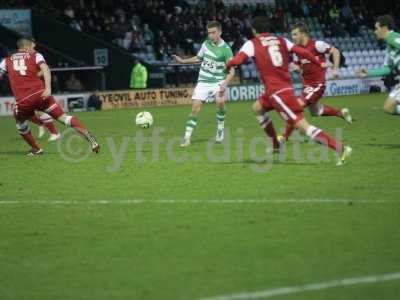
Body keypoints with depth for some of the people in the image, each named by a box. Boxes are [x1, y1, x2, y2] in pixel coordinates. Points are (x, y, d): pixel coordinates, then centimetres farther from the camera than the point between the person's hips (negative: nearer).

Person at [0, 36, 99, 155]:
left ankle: (35, 149, 29)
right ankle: (89, 137, -16)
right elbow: (45, 68, -4)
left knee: (20, 123, 30)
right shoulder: (35, 56, 13)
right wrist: (48, 88, -14)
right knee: (63, 117, -1)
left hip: (22, 101, 1)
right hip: (40, 95, -1)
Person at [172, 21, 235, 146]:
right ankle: (187, 137, 0)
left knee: (220, 102, -29)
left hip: (218, 81, -4)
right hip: (203, 82, 4)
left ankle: (220, 129, -5)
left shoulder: (226, 49, -12)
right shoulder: (206, 44, 2)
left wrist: (224, 84, -26)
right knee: (195, 108, -6)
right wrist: (182, 61, 14)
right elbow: (198, 58, 22)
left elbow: (231, 71, -12)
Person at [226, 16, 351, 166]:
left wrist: (228, 65, 10)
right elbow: (303, 52, 3)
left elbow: (237, 60, -12)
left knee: (302, 125, -13)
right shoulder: (281, 41, 12)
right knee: (257, 108, 29)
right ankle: (276, 145, 34)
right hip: (287, 87, 7)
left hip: (276, 91, -7)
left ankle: (340, 148, -24)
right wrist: (319, 64, 15)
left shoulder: (252, 44, -1)